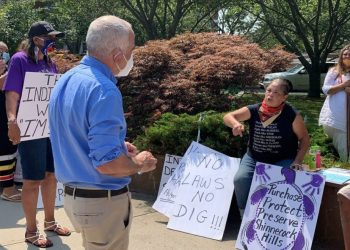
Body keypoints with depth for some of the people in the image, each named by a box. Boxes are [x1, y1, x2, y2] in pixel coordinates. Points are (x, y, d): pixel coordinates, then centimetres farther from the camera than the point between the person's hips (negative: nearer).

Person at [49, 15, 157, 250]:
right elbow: (107, 163, -28)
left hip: (72, 194, 8)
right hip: (103, 201, -8)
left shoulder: (65, 81, 5)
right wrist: (139, 164, -10)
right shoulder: (104, 90, -24)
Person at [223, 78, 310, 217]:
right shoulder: (254, 110, -5)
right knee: (240, 180, -23)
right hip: (254, 158, 2)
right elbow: (228, 117, -11)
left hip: (283, 161, -2)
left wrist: (297, 161, -12)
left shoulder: (292, 115, -9)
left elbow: (304, 139, 0)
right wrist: (235, 123, -34)